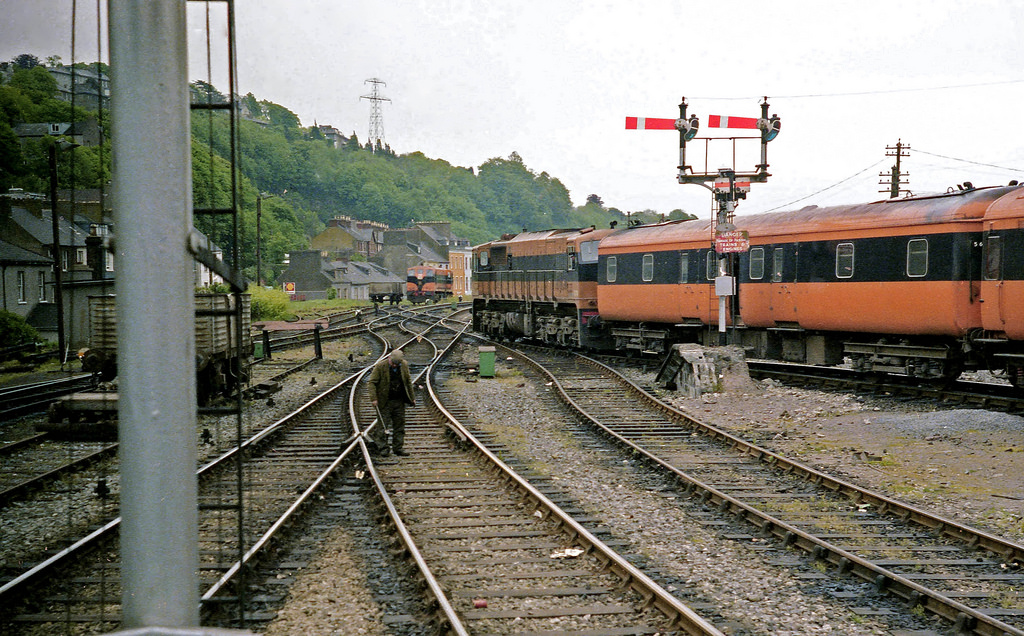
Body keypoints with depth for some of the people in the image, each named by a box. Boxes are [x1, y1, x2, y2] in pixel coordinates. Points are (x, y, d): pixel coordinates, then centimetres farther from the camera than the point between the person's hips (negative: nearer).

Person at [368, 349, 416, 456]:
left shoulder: (404, 365, 1)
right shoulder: (380, 366, -12)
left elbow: (408, 382, 13)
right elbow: (372, 382, -10)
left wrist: (412, 398, 14)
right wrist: (373, 398, -18)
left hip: (399, 402, 4)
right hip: (385, 402, -4)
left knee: (399, 424, 6)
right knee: (383, 424, -2)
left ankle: (398, 448, 13)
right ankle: (382, 448, 5)